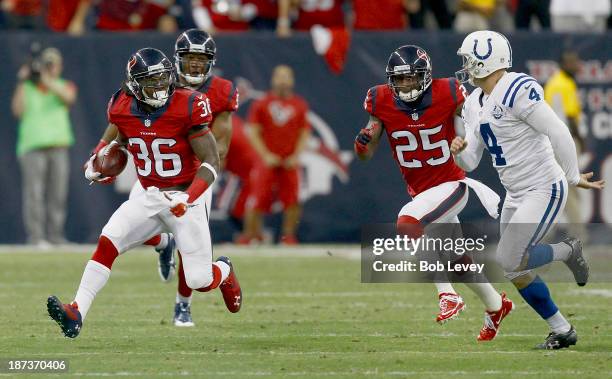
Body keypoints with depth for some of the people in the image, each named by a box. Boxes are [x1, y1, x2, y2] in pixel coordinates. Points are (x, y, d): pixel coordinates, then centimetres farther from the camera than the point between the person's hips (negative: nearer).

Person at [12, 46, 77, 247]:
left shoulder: (64, 86, 13)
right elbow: (18, 111, -5)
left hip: (59, 147, 2)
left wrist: (47, 80, -17)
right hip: (32, 146, -2)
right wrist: (22, 83, -8)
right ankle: (35, 236, -11)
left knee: (58, 194, 3)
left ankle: (55, 235, 8)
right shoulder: (27, 88, 10)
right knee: (34, 193, -9)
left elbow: (69, 97, -11)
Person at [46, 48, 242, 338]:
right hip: (149, 199, 4)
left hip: (186, 198, -4)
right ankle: (76, 314, -23)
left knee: (199, 281, -4)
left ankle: (223, 272, 35)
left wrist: (188, 199, -30)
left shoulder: (187, 107, -18)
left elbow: (211, 162, -17)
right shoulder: (123, 109, -3)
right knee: (107, 243, -20)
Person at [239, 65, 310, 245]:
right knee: (258, 198, -7)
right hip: (268, 161, -2)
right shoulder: (261, 104, 2)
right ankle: (250, 233, 4)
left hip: (289, 162, 2)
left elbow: (304, 133, 9)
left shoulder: (299, 105, 8)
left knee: (292, 201, -5)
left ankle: (288, 235, 6)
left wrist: (296, 156, -4)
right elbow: (253, 132, 0)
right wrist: (265, 155, -9)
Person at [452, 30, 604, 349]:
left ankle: (568, 251, 10)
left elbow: (559, 134, -19)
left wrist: (573, 177, -11)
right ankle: (562, 332, 21)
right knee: (516, 272, 9)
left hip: (544, 191, -9)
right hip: (517, 195, 9)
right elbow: (470, 162, 10)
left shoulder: (517, 91, -19)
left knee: (510, 260, -15)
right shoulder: (475, 104, 9)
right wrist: (459, 150, -13)